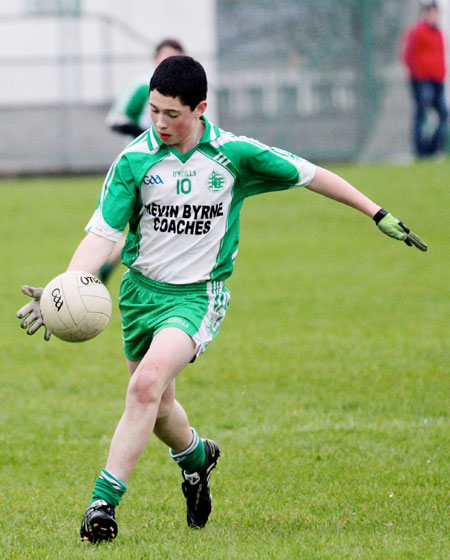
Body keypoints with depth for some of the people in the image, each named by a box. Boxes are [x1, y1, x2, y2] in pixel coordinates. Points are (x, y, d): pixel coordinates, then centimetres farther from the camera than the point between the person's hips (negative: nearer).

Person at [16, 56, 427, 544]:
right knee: (156, 403, 16)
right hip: (142, 288, 3)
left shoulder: (234, 155, -9)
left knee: (146, 385, -25)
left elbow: (309, 175, 3)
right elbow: (101, 236, -11)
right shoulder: (134, 161, -9)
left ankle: (104, 502, -23)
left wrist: (378, 214, 6)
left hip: (199, 295, -3)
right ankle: (197, 455, 51)